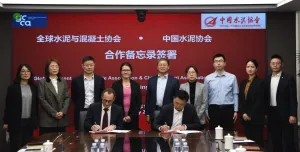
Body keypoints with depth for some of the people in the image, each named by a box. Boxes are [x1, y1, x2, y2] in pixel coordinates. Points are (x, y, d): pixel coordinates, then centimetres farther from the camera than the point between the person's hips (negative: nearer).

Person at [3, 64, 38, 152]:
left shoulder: (33, 87, 7)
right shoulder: (13, 87, -4)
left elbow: (36, 105, 10)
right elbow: (8, 105, -4)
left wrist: (36, 120, 9)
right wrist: (6, 121, -5)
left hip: (29, 122, 4)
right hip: (16, 122, -4)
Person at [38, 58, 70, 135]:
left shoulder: (63, 81, 13)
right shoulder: (42, 82, 1)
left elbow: (67, 98, 7)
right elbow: (42, 100, -7)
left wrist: (63, 111, -8)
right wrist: (54, 113, -12)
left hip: (62, 119, 4)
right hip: (47, 120, -3)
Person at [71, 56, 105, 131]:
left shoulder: (100, 79, 6)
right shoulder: (76, 80, 2)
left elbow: (103, 96, 9)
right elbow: (74, 97, 7)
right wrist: (79, 106, 4)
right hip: (81, 112, -1)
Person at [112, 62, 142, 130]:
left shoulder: (136, 85, 7)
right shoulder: (115, 85, 3)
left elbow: (139, 102, 5)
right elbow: (113, 102, 1)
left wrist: (131, 116, -6)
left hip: (132, 118, 1)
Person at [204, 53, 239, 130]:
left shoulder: (232, 77, 3)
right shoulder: (208, 78, 4)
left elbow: (235, 94, 4)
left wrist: (235, 111, 1)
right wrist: (206, 112, 4)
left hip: (228, 109, 0)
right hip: (214, 109, 0)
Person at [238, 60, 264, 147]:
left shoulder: (260, 82, -6)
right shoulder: (243, 82, 12)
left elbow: (259, 101, -11)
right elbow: (240, 99, 10)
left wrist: (250, 115, -12)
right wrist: (243, 113, -3)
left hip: (256, 118, -5)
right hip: (245, 117, 6)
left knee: (257, 141, -4)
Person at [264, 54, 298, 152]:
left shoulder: (289, 78, -5)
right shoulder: (267, 79, 9)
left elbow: (293, 98, -8)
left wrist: (293, 114, -14)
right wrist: (265, 113, 7)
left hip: (285, 113, -5)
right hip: (272, 113, 5)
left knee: (288, 140, -2)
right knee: (275, 140, 9)